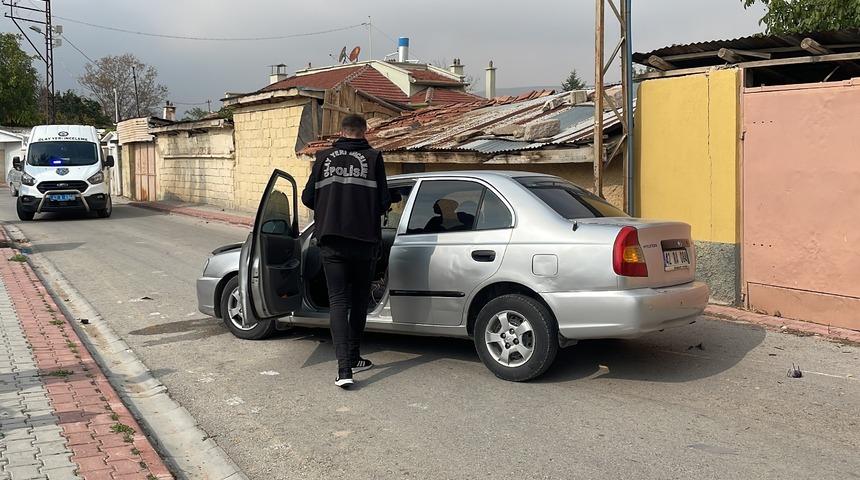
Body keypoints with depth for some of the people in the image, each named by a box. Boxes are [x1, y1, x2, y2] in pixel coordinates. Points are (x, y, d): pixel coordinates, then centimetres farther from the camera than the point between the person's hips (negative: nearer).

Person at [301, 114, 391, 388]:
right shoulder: (373, 158, 0)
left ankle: (344, 368, -11)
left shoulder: (324, 157, 5)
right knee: (359, 299, 16)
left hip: (331, 241, 1)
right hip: (363, 240, -1)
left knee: (338, 300, 1)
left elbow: (308, 198, 8)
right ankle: (353, 359, 26)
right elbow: (384, 202, -3)